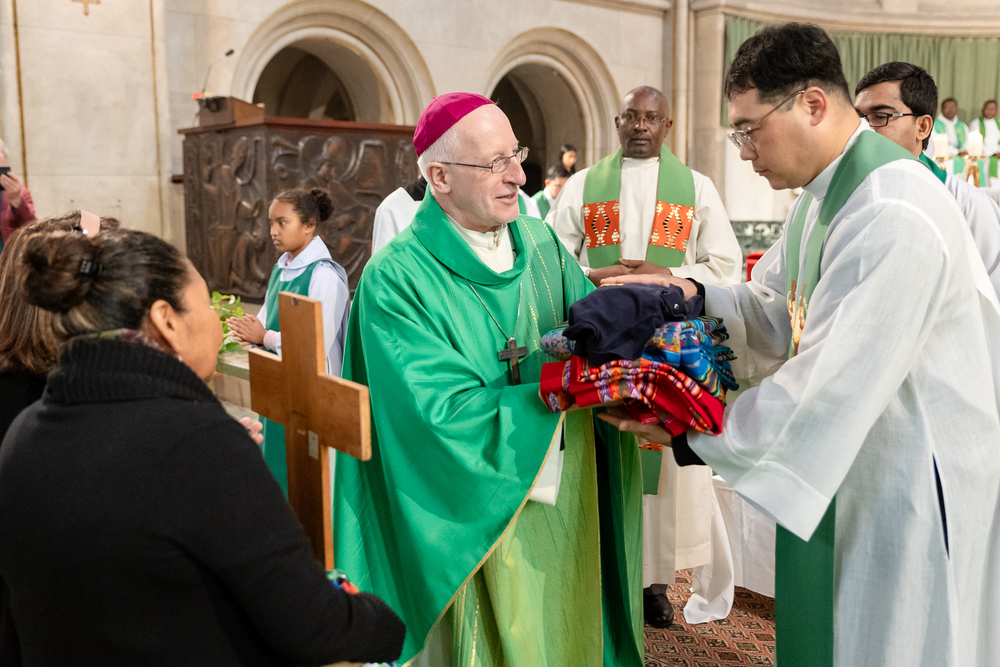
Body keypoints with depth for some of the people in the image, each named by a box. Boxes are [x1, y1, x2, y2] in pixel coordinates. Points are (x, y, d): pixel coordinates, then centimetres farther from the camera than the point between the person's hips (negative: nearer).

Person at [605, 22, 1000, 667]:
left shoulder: (894, 216, -28)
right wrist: (690, 294, -9)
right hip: (842, 458, 9)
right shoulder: (823, 193, 5)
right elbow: (778, 309, 10)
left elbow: (832, 385, -29)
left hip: (914, 485, -9)